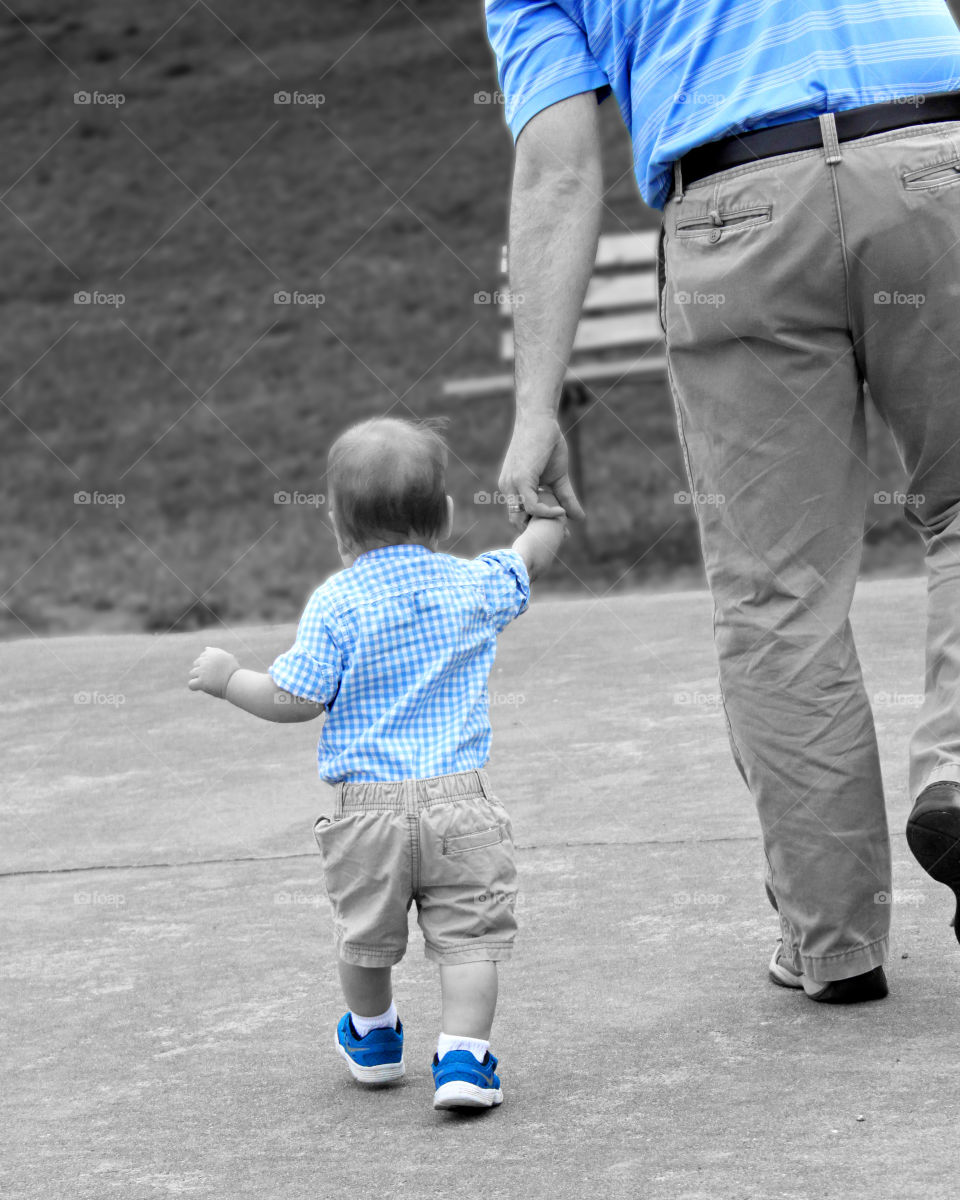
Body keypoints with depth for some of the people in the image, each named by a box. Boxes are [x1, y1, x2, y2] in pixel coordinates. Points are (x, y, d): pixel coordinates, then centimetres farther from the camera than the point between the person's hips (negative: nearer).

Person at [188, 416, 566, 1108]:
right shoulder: (473, 587, 3)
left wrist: (228, 678, 8)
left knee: (365, 936, 19)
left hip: (368, 806, -1)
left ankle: (374, 1038, 38)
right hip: (460, 798, 1)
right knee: (468, 936, 0)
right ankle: (464, 1057, -12)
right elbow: (530, 561, 25)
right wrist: (550, 512, 46)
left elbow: (296, 701, -8)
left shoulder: (335, 605, -7)